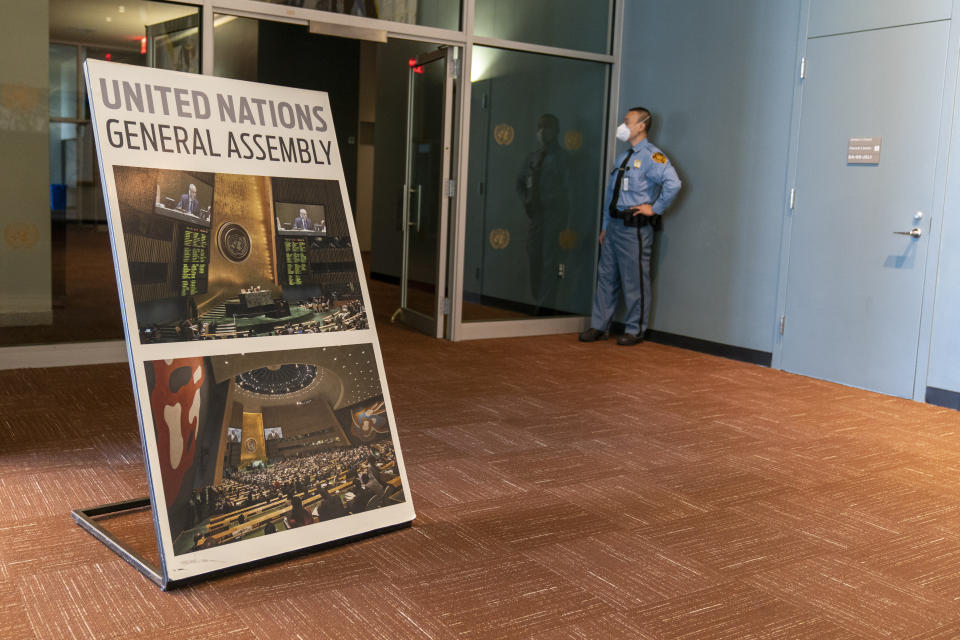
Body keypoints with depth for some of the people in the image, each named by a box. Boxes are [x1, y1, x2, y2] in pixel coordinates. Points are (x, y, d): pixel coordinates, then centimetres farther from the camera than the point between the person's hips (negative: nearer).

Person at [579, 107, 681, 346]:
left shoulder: (651, 156, -9)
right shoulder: (622, 157, 18)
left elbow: (673, 183, -24)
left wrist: (655, 209, -16)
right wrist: (605, 226, 18)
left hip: (635, 228, -8)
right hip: (615, 225, 8)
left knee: (635, 281, -1)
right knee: (606, 276, 11)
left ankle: (635, 331, 10)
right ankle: (599, 327, 19)